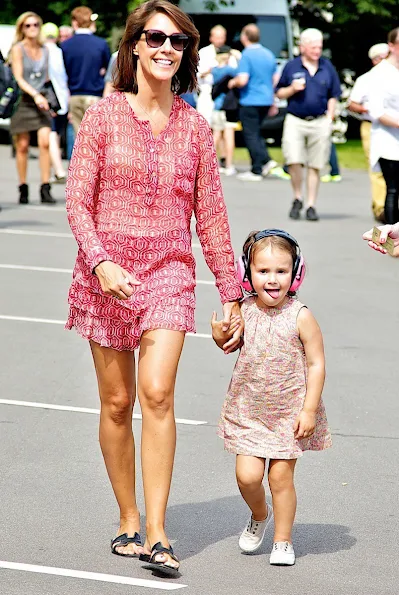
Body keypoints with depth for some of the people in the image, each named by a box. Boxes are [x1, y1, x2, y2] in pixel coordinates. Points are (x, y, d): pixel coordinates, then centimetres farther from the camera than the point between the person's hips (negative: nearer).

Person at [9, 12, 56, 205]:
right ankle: (23, 189, 9)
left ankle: (45, 189, -13)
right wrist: (35, 95, -22)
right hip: (23, 100, -3)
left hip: (41, 100, 3)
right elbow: (18, 78, -10)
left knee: (45, 142, -12)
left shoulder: (44, 50, 12)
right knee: (22, 146, 0)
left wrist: (43, 97, 9)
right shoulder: (18, 49, -2)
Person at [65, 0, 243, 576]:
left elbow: (210, 215, 9)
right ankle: (128, 521, 20)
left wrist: (232, 296, 10)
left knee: (158, 394, -15)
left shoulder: (194, 126, 4)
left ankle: (156, 534, -12)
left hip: (169, 271, 0)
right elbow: (78, 202, -4)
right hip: (107, 271, 0)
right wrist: (101, 262, -20)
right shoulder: (104, 115, -1)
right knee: (117, 403, 5)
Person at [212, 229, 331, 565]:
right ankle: (259, 515, 29)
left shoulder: (300, 317, -14)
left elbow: (316, 364, -10)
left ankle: (283, 540, 17)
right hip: (248, 411, 3)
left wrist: (309, 409, -13)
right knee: (247, 475, -3)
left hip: (289, 411, -3)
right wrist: (219, 335, -8)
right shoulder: (244, 312, -4)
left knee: (281, 475, 0)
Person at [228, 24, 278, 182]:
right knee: (256, 133, 20)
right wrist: (273, 102, 23)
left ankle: (256, 171, 0)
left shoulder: (247, 55, -13)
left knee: (251, 135, -1)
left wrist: (233, 83, 1)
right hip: (266, 100, 7)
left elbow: (242, 80, -21)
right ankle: (266, 160, 5)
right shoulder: (269, 54, 9)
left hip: (250, 101, -7)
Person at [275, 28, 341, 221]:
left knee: (315, 166, 3)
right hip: (295, 121, -1)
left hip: (320, 122, 1)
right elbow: (279, 93, 9)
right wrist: (293, 88, -11)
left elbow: (333, 96, 12)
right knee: (294, 161, -14)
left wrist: (329, 118, 2)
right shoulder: (291, 66, 3)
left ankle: (311, 205, 12)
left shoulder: (327, 67, 7)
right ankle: (297, 199, 8)